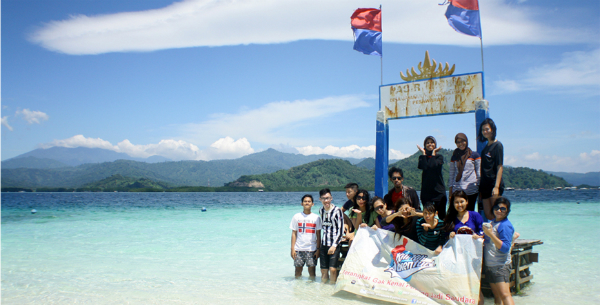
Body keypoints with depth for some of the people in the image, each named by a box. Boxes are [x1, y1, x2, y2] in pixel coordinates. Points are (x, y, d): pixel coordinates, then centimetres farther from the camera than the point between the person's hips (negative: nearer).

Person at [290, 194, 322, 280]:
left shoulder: (316, 217, 4)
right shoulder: (297, 217, 5)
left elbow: (318, 235, 5)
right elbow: (294, 233, 4)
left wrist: (318, 249, -1)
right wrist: (292, 249, -2)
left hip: (312, 250, 0)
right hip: (298, 249, 1)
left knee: (312, 272, 1)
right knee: (298, 271, 5)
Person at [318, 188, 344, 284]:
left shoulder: (337, 210, -10)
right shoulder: (321, 211, 9)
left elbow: (340, 230, -10)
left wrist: (334, 245, -16)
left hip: (334, 244, -5)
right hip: (324, 244, 5)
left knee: (332, 269, -14)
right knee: (323, 270, 7)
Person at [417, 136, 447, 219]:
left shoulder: (439, 157, 8)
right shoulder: (422, 157, 11)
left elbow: (433, 166, -14)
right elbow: (424, 167, -12)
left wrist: (433, 153, -5)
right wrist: (423, 153, -4)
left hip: (438, 189, -1)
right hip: (426, 189, 1)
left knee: (441, 214, -4)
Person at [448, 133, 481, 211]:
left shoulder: (474, 155, 7)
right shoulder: (454, 157, 14)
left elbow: (479, 172, 6)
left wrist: (479, 186, -1)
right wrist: (450, 190, 9)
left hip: (471, 191, -2)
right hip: (457, 191, 2)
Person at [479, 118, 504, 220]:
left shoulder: (497, 145, -5)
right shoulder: (485, 147, 16)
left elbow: (499, 167, -12)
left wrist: (496, 186, -19)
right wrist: (480, 187, 15)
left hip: (494, 184, -7)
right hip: (485, 185, 8)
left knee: (495, 214, -6)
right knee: (488, 215, 5)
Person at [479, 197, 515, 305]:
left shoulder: (505, 225, -13)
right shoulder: (493, 222, 12)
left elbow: (505, 248, -21)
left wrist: (490, 234, -26)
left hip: (501, 265, -9)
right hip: (489, 264, 9)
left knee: (504, 294, -15)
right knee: (496, 295, 11)